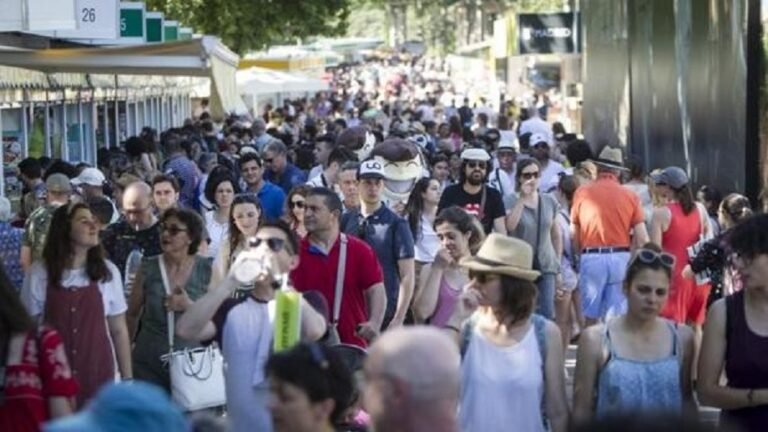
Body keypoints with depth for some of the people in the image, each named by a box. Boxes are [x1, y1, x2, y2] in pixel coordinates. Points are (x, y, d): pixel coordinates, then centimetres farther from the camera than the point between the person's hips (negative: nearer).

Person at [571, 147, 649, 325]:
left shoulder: (582, 192, 1)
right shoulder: (629, 195, 2)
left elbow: (574, 233, 4)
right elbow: (642, 238, -1)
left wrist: (578, 256, 18)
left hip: (592, 258, 0)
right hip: (621, 257, 1)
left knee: (591, 316, 9)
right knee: (617, 316, 4)